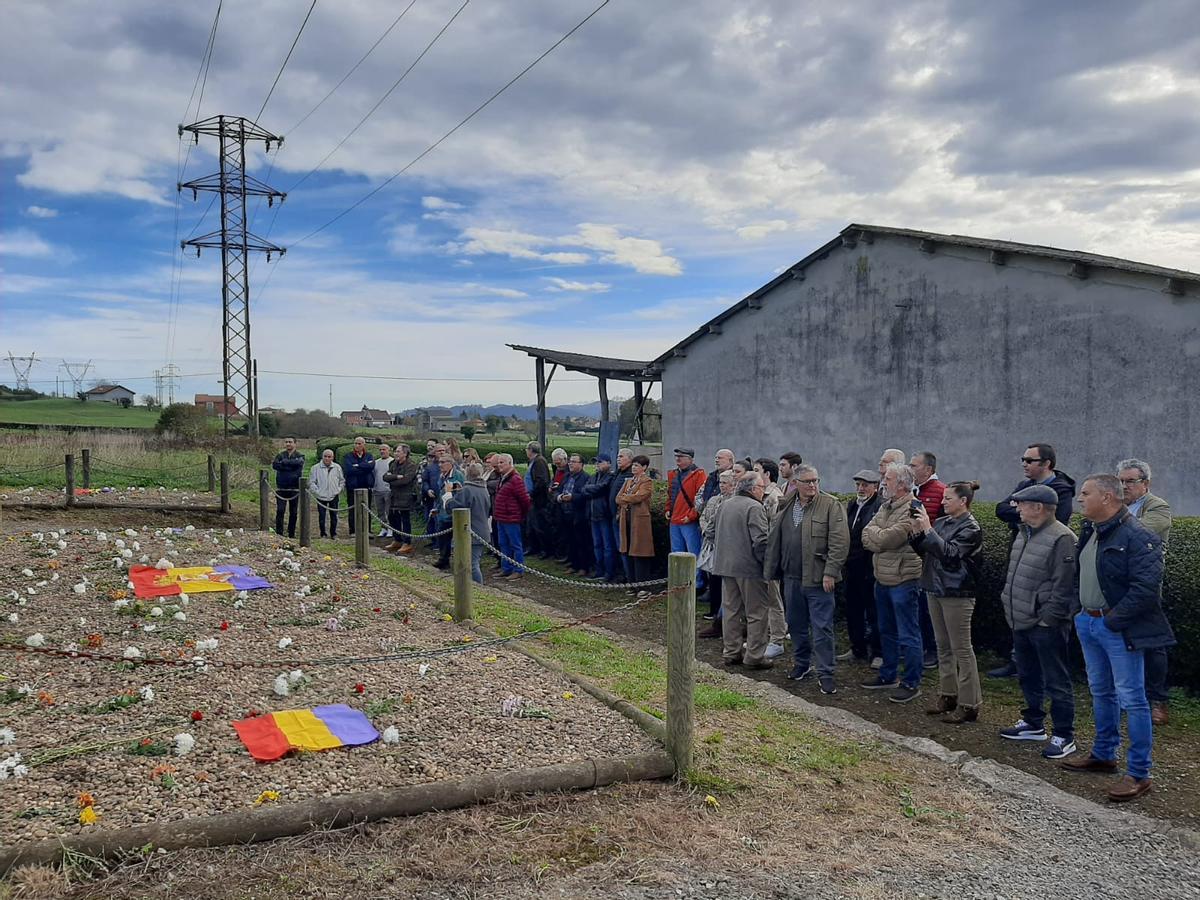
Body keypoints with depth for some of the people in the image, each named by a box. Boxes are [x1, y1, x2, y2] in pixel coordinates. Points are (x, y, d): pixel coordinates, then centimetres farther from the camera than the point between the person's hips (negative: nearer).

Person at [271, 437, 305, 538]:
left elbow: (298, 462, -18)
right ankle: (279, 533, -3)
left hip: (294, 488, -1)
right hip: (281, 488, 1)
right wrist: (290, 466, -16)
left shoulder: (300, 456, 5)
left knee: (293, 513, 5)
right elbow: (274, 465, -9)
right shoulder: (280, 455, 10)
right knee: (280, 511, -7)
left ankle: (291, 534, 14)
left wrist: (284, 462, -12)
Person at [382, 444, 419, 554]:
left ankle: (407, 544, 2)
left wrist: (391, 480, -8)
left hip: (406, 497, -8)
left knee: (405, 520, -5)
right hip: (394, 496, 8)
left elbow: (405, 480, -23)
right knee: (392, 518, 14)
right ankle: (397, 541, 27)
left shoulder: (411, 466, -11)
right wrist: (396, 477, -17)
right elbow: (385, 477, 0)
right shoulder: (394, 464, 13)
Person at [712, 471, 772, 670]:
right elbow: (761, 541, -19)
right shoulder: (754, 507, -14)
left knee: (730, 610, 13)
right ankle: (754, 655, 4)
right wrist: (767, 563, -9)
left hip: (725, 566, 8)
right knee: (756, 613, 2)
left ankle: (731, 653, 18)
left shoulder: (724, 506, 12)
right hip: (749, 567, -8)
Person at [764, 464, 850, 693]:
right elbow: (774, 540, 13)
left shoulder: (830, 505, -7)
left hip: (818, 578, -5)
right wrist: (771, 571, 11)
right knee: (796, 625, 17)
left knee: (822, 627, -1)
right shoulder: (786, 507, 9)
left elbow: (840, 541, -13)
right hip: (792, 577, 6)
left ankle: (825, 673, 8)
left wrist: (830, 572, -17)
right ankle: (802, 664, 33)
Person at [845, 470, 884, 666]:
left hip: (871, 568, -8)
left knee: (874, 612, 1)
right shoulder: (851, 505, 13)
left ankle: (878, 653, 12)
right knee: (853, 610, 14)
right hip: (852, 567, 8)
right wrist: (844, 559, 10)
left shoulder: (881, 506, -11)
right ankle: (858, 649, 26)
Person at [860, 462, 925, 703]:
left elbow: (889, 538, -23)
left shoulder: (912, 509, -17)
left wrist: (873, 531, -5)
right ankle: (888, 676, 32)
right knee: (887, 631, 20)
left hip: (903, 581, -9)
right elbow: (866, 538, 5)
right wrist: (880, 538, -14)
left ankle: (911, 683, 10)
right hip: (882, 579, 9)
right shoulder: (885, 506, 12)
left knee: (908, 636, 0)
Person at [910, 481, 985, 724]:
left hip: (957, 594, -8)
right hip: (935, 589, 8)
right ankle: (947, 695, 26)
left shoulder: (970, 528, -12)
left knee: (961, 649, -2)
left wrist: (928, 529, -22)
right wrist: (916, 532, -5)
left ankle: (968, 704, 5)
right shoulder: (941, 522, 9)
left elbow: (949, 553, -23)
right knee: (943, 646, 15)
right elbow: (923, 550, 12)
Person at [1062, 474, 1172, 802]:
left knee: (1131, 698, -2)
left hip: (1120, 628, -9)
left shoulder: (1137, 536, -19)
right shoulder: (1089, 530, 9)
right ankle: (1103, 754, 35)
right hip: (1089, 623, 9)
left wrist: (1113, 620, -19)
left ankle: (1138, 774, 6)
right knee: (1101, 692, 20)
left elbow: (1146, 588, -23)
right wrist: (1084, 609, 11)